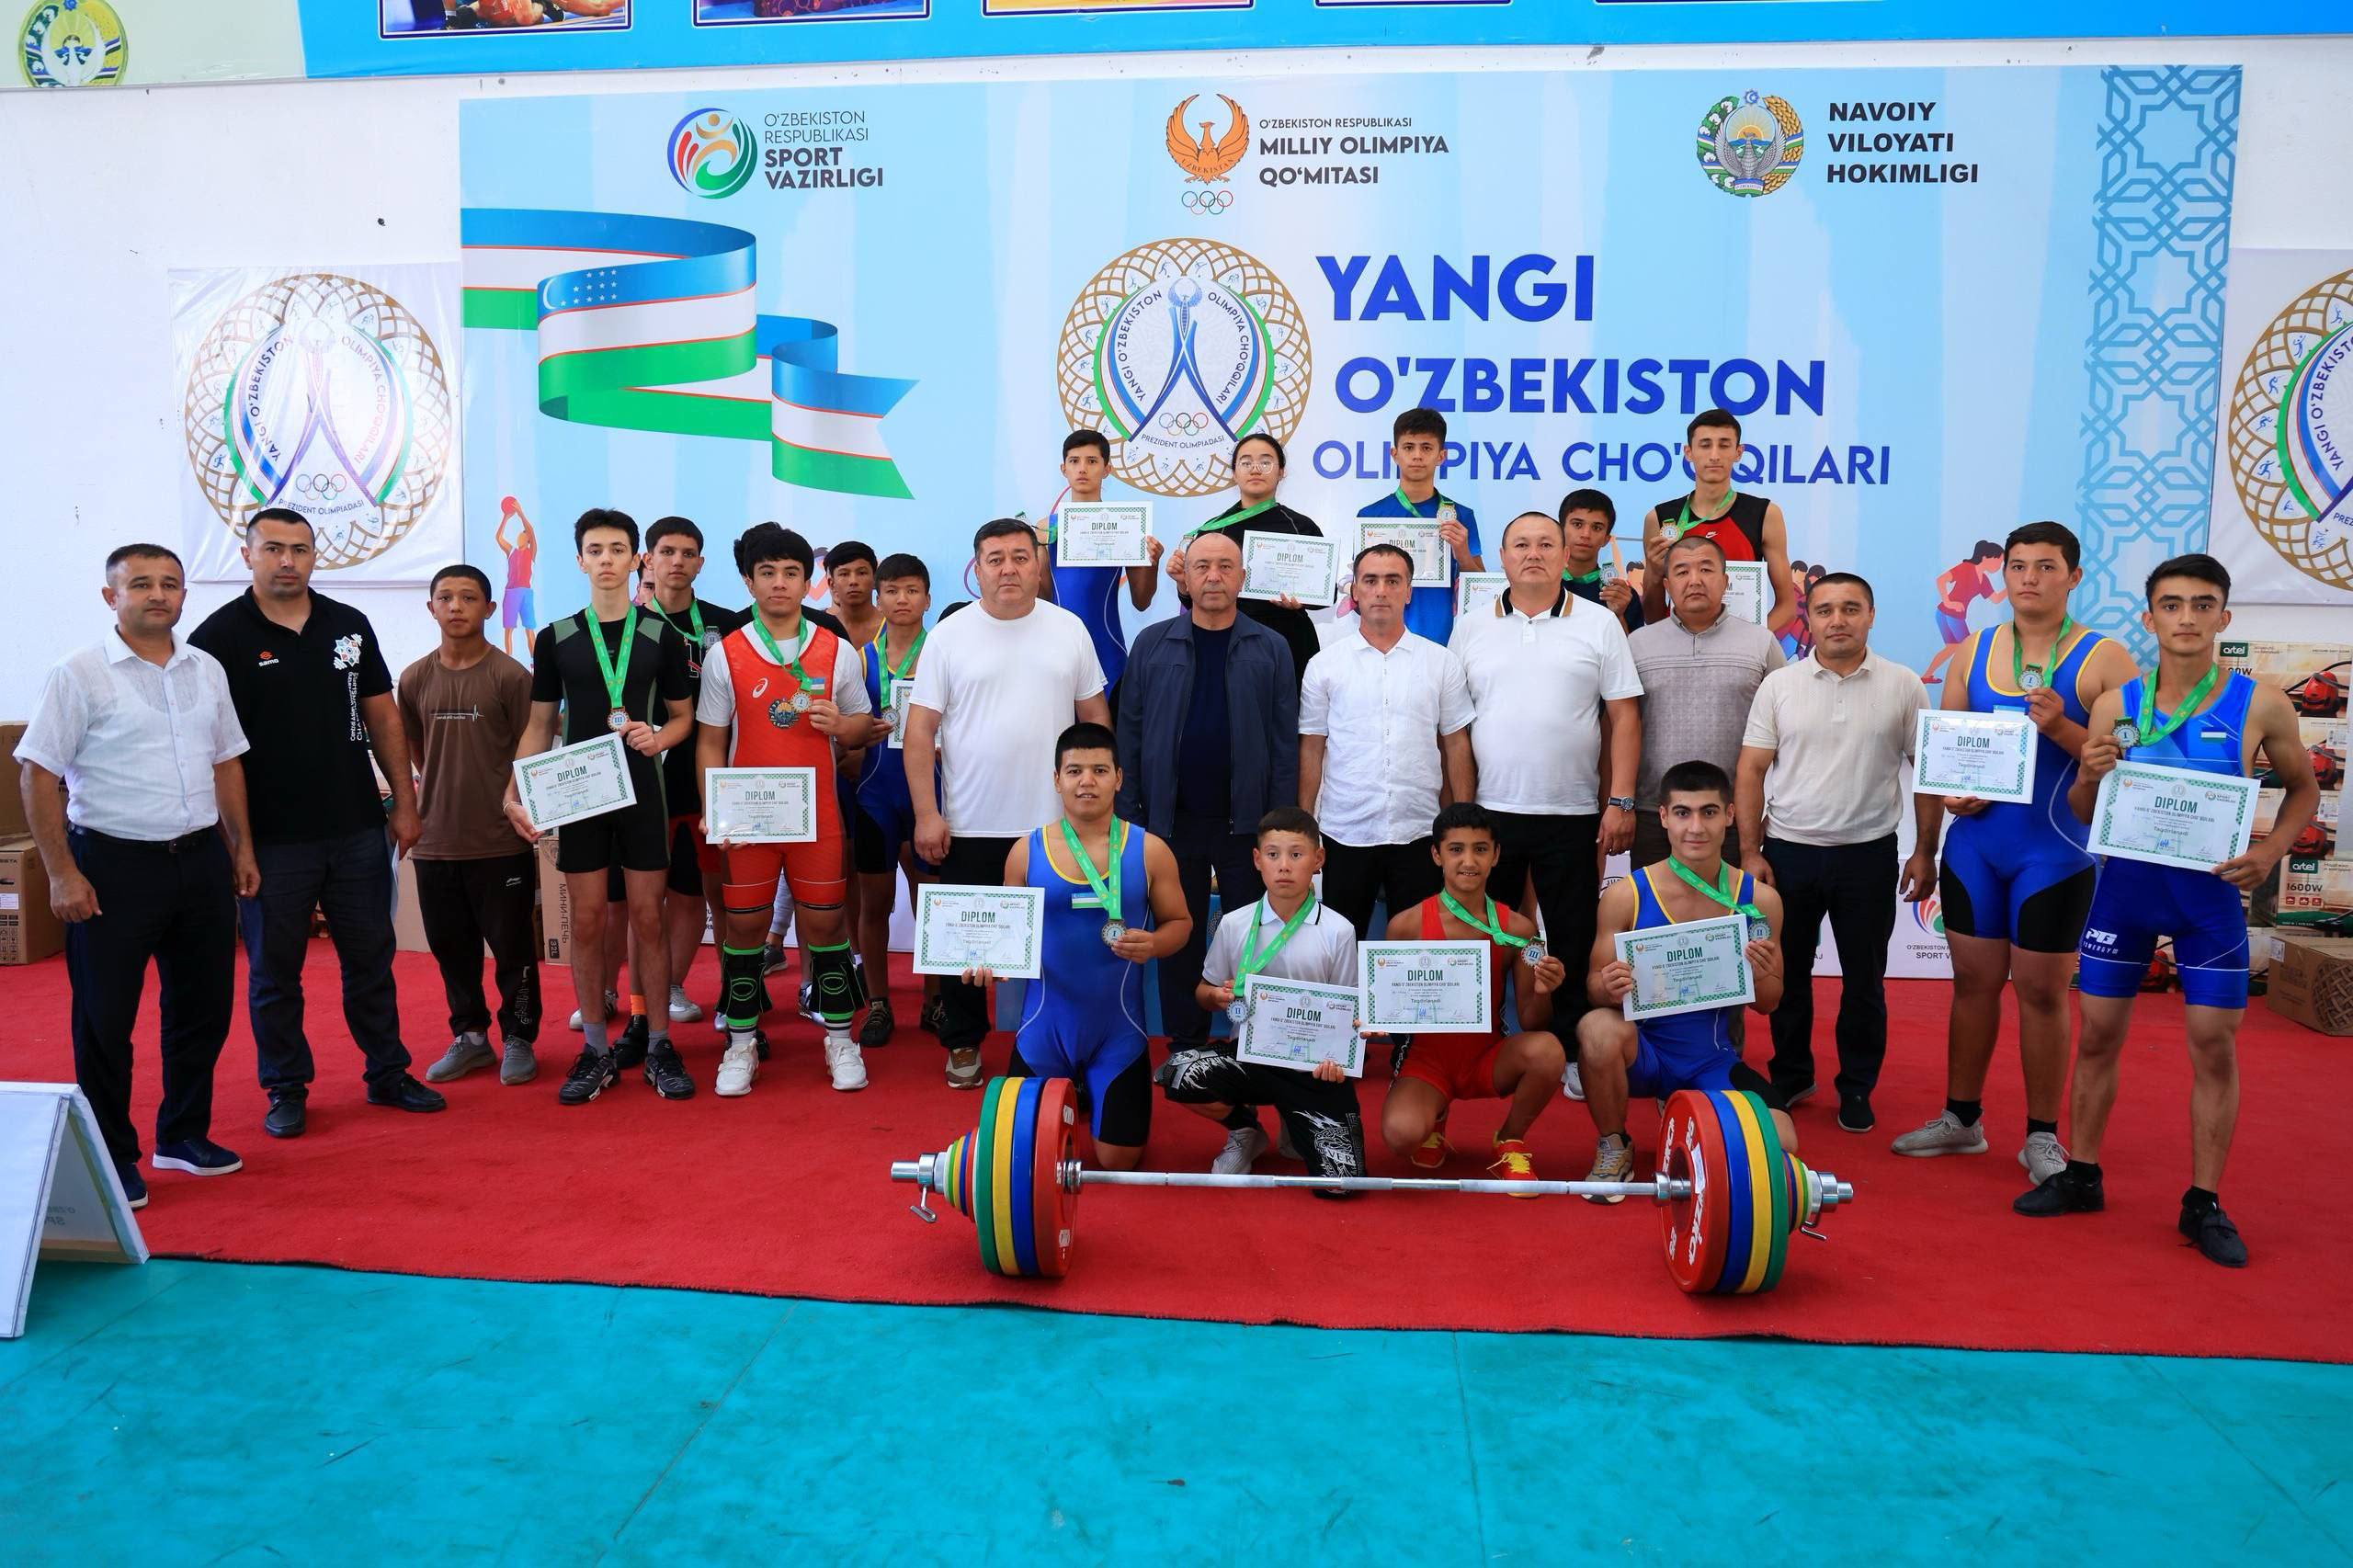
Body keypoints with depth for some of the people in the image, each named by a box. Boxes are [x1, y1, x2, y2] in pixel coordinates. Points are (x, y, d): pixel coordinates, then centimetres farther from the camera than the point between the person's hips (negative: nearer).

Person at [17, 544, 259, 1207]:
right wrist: (62, 874, -13)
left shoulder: (207, 671, 9)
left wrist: (241, 847, 13)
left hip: (202, 859, 5)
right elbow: (37, 775, -9)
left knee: (203, 1008, 13)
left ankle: (184, 1134, 30)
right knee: (105, 1018, 4)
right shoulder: (79, 674, -8)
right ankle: (111, 1159, 17)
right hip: (113, 865, -5)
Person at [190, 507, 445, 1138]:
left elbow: (382, 717, 11)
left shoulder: (350, 625, 7)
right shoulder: (220, 636, -5)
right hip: (270, 839, -3)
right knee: (274, 969, 9)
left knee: (372, 959, 12)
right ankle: (286, 1090, 22)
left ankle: (388, 1073, 24)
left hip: (357, 829, 3)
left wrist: (405, 802, 7)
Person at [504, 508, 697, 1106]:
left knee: (648, 919, 2)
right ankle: (595, 1050, 15)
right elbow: (540, 726, 8)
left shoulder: (662, 636, 2)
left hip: (643, 792, -1)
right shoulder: (555, 638, 5)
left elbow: (683, 717, 8)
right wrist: (514, 793, -3)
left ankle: (659, 1046, 13)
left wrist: (659, 737, -14)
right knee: (586, 923, 4)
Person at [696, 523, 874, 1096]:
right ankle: (741, 1044, 18)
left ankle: (840, 1039, 17)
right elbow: (711, 739, 2)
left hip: (817, 812, 0)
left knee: (825, 921, 4)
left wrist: (839, 725, -14)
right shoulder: (726, 655, 1)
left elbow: (862, 727, 10)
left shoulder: (838, 652, 3)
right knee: (744, 923, 5)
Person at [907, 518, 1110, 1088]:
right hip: (969, 826, -1)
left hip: (1054, 823, 1)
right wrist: (926, 814, -9)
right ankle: (964, 1044, 26)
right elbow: (921, 729, -3)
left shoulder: (1069, 630, 4)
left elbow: (1094, 716, 10)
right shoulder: (950, 635, -1)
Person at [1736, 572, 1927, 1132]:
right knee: (1787, 975, 11)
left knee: (1864, 980, 9)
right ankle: (1790, 1075, 27)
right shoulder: (1779, 686, 0)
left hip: (1869, 854, 0)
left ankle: (1857, 1087, 23)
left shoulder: (1903, 686, -1)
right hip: (1788, 852, 1)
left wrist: (1924, 852, -1)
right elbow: (1752, 771, 0)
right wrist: (1750, 853, -4)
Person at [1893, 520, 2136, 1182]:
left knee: (2042, 989, 3)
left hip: (2055, 853, -3)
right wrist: (1923, 846, 5)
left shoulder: (2103, 658, -3)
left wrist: (2061, 727, -23)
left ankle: (2042, 1135, 17)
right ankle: (1960, 1119, 23)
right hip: (1973, 847, 3)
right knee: (1974, 980, 11)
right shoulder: (1974, 651, 7)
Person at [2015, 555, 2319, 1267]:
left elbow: (2303, 789, 9)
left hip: (2210, 894, -1)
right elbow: (2083, 813, 6)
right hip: (2124, 887, 2)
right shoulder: (2114, 705, -1)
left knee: (2214, 1046, 3)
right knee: (2098, 1034, 8)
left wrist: (2271, 849, -8)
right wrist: (2091, 774, -16)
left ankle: (2203, 1204, 15)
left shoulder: (2260, 704, -5)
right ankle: (2082, 1175, 22)